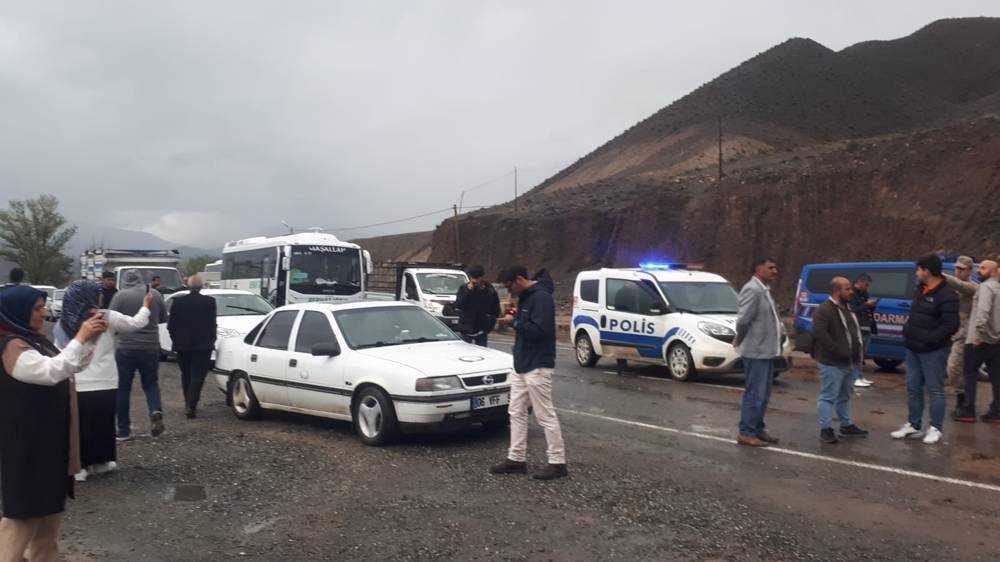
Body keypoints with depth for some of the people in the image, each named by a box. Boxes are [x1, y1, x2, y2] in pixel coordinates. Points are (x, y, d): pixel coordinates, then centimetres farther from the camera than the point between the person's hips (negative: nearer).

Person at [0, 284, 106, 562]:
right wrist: (80, 338, -27)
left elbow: (73, 366, 15)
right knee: (26, 506, -2)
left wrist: (90, 338, 0)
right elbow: (52, 371, -31)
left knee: (50, 501, 18)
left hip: (51, 436, 10)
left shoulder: (36, 341, 11)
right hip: (27, 441, -10)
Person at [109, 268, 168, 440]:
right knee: (150, 382, 19)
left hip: (126, 348, -3)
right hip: (151, 347, 3)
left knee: (123, 388, 9)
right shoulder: (155, 294, 1)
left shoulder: (120, 295, -8)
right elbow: (164, 318, 13)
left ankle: (124, 430, 13)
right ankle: (156, 411, -8)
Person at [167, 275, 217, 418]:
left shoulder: (178, 301, -2)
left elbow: (171, 325, 1)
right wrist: (211, 341, 6)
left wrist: (176, 340, 13)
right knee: (198, 376, 1)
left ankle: (188, 405, 25)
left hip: (182, 346, 3)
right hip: (203, 345, -3)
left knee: (186, 376, 18)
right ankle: (191, 406, -9)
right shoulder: (209, 302, -9)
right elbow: (212, 325, -7)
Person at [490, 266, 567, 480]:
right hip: (521, 366, 10)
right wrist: (514, 319, 2)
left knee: (546, 415, -3)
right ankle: (516, 459, 21)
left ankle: (558, 463, 6)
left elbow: (539, 330, -25)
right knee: (516, 412, 13)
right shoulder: (525, 297, 13)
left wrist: (514, 322, -16)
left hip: (537, 367, -10)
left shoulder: (541, 297, -17)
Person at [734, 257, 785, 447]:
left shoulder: (764, 290, 16)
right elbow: (743, 319, -22)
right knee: (755, 394, -4)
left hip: (767, 351, 10)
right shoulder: (752, 290, -17)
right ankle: (746, 433, 4)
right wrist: (740, 341, -8)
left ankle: (758, 429, 27)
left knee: (763, 394, 16)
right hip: (756, 352, -10)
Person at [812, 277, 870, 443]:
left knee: (845, 396, 20)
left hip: (851, 363, 9)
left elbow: (857, 331, 26)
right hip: (832, 364, -9)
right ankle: (826, 429, 2)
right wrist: (839, 351, -25)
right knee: (828, 396, -4)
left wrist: (861, 351, 12)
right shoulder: (824, 311, -15)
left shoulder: (848, 309, 17)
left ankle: (847, 426, 32)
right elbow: (820, 334, -27)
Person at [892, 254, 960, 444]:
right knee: (913, 389, 13)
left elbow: (951, 326, -20)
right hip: (913, 349, 9)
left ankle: (936, 429, 13)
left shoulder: (947, 295, -15)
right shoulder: (922, 291, 13)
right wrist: (907, 330, 6)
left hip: (933, 351, -9)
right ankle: (913, 426, 23)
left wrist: (928, 339, -24)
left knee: (935, 390, 2)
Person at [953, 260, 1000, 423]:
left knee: (970, 374, 0)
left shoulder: (986, 287, -11)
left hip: (980, 340, -8)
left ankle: (967, 411, 1)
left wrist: (979, 332, -26)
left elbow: (983, 310, -26)